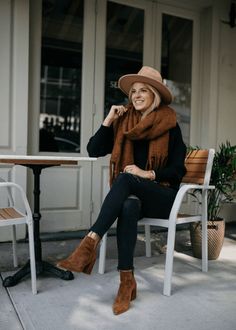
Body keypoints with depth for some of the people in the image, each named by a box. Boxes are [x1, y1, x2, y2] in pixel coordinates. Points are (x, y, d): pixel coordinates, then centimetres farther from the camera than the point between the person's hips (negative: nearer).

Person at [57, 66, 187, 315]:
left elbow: (178, 170, -4)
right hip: (132, 194, 3)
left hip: (163, 195, -2)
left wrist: (147, 174, -18)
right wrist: (109, 120, -5)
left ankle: (91, 242, -41)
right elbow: (93, 150, 2)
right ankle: (127, 281, -32)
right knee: (129, 206, -35)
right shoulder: (124, 122, 8)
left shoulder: (169, 126, -2)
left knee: (125, 179, -34)